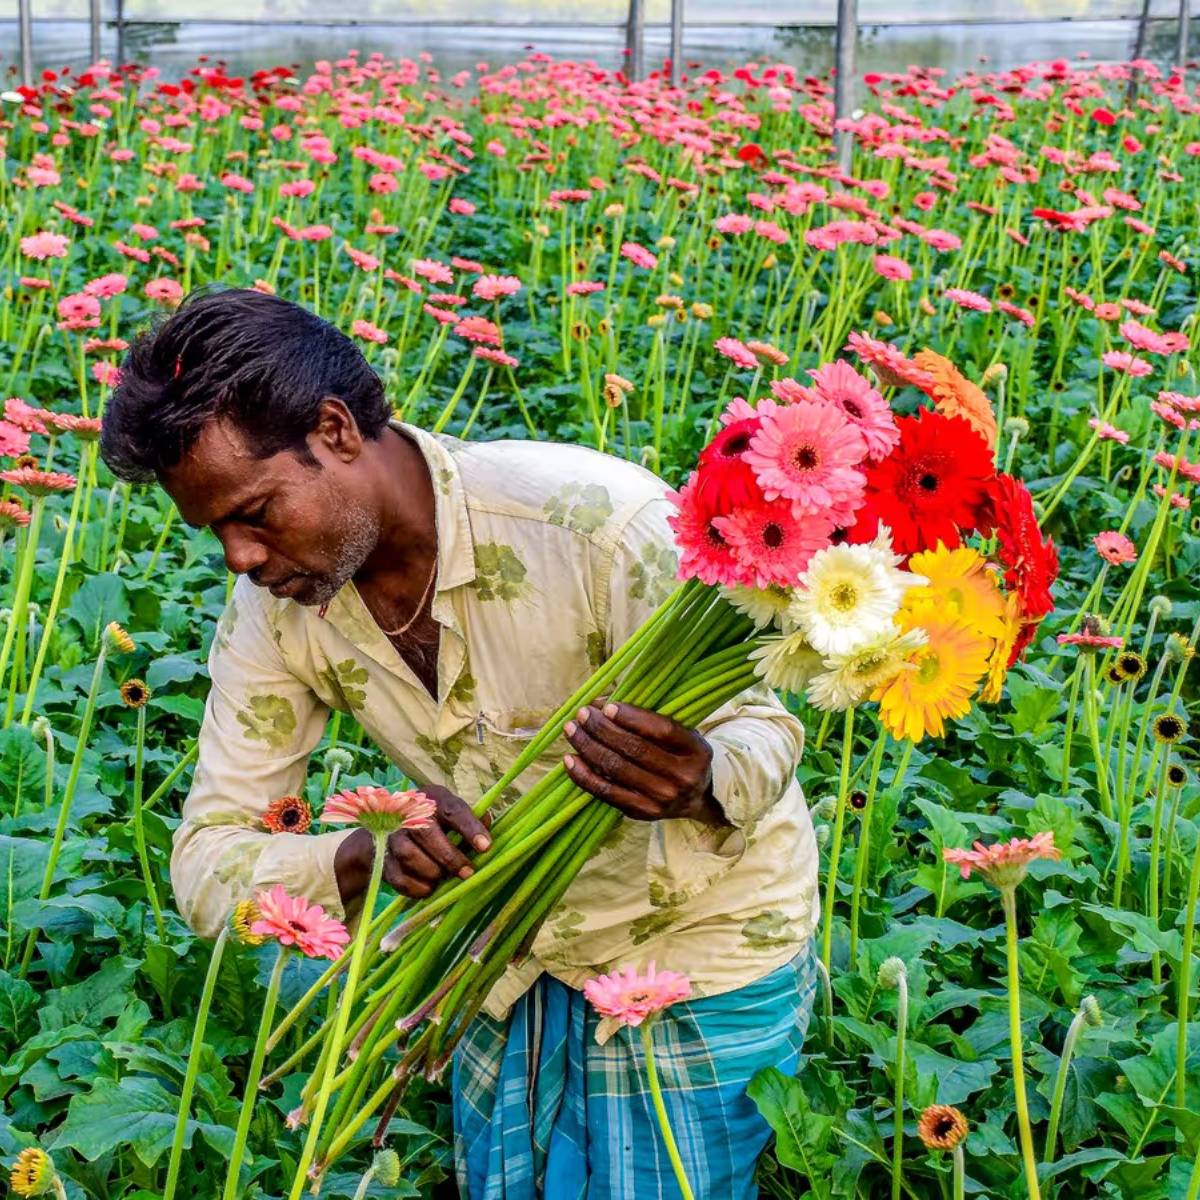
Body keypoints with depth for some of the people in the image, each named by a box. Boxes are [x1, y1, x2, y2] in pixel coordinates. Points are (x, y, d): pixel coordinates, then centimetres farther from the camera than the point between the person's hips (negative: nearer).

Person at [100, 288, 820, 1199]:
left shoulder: (600, 519, -30)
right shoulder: (276, 608, -13)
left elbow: (760, 730, -21)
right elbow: (207, 870, -12)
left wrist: (700, 787, -46)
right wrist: (366, 857, -34)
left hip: (702, 954, -4)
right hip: (513, 962, 5)